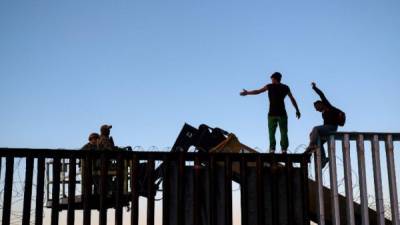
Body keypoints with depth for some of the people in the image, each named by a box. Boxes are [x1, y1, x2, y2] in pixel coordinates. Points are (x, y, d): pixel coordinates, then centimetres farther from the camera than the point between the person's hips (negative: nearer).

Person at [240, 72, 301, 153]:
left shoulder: (270, 86, 3)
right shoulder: (285, 87, 9)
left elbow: (257, 91, 6)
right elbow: (292, 99, 12)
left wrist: (247, 92, 18)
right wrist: (297, 110, 19)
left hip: (272, 113, -1)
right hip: (282, 113, 1)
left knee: (272, 132, 1)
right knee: (283, 132, 2)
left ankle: (272, 149, -8)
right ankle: (284, 149, -6)